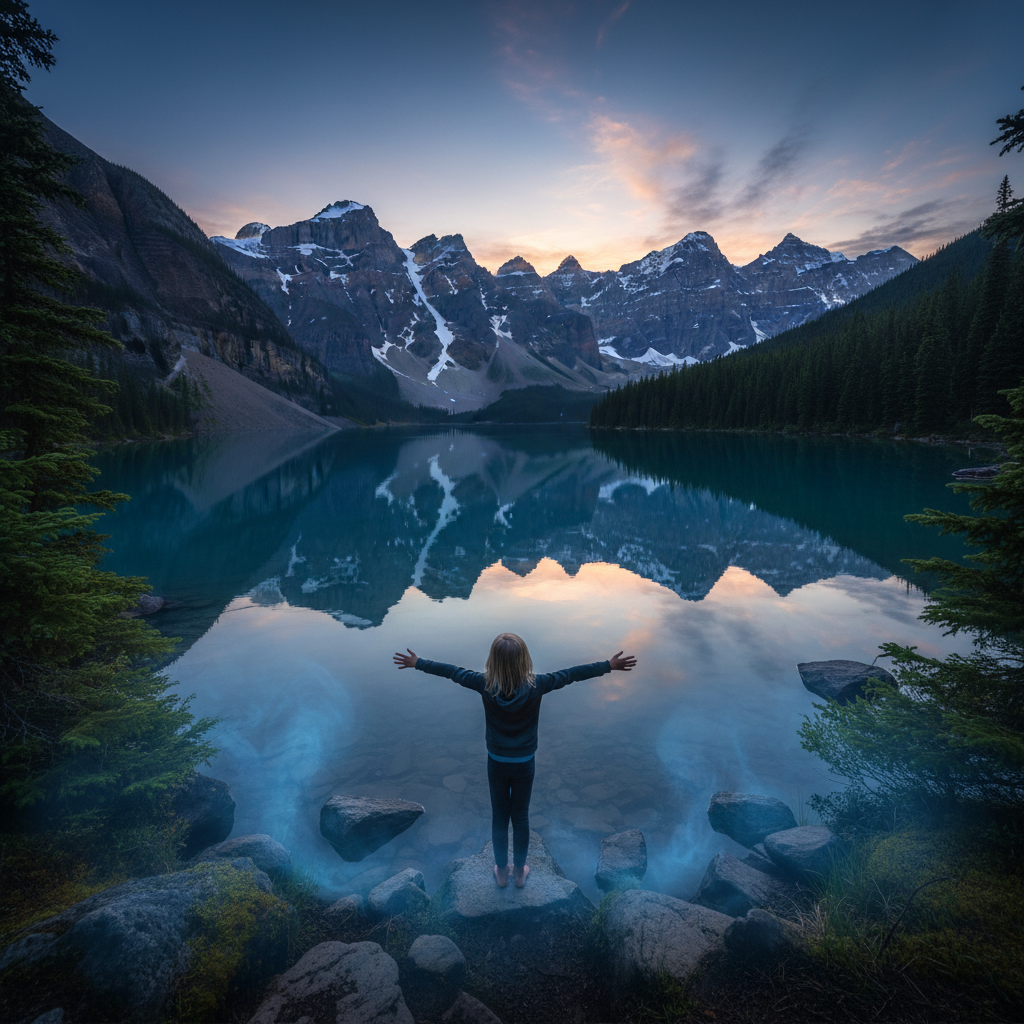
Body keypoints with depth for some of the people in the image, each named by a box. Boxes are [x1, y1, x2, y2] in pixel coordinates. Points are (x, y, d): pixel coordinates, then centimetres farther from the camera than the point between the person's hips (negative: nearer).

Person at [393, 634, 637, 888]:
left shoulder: (485, 685, -22)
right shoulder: (535, 686, -24)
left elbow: (453, 671, -10)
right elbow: (571, 674, -16)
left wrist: (417, 663, 4)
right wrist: (609, 665, -6)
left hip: (496, 763, 1)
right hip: (524, 764, 0)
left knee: (499, 817, 19)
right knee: (521, 817, 19)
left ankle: (501, 871, 38)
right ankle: (520, 871, 38)